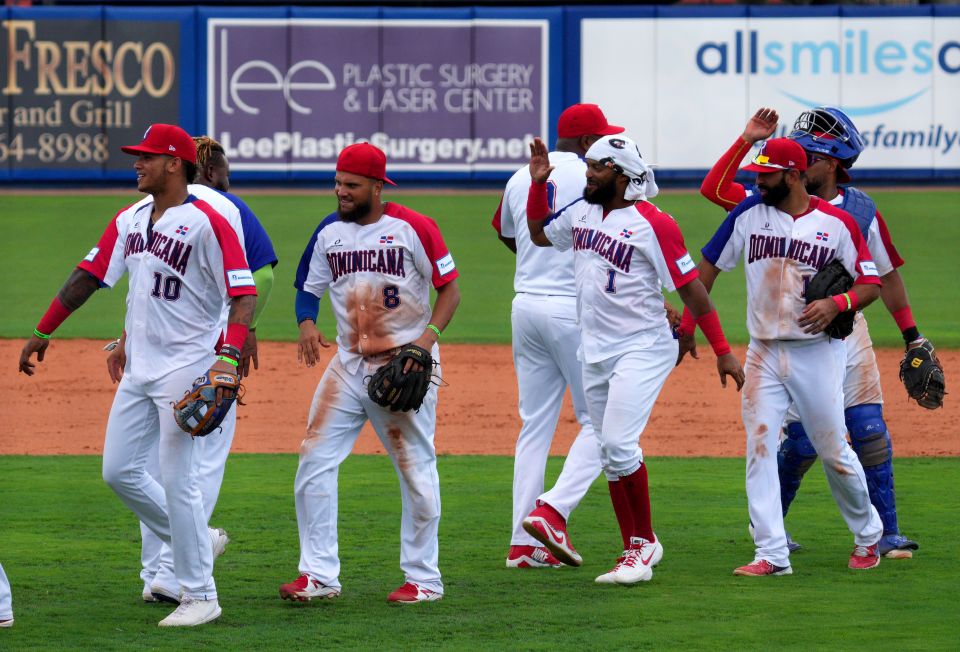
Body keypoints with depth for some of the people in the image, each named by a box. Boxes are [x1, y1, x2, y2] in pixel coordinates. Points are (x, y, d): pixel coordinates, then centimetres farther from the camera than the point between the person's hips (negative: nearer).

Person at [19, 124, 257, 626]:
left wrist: (230, 355, -31)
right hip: (139, 368, 8)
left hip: (186, 368, -8)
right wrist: (43, 331, 16)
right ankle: (196, 541, 26)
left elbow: (244, 293, -18)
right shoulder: (129, 221, 11)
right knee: (119, 470, 9)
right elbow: (88, 276, 17)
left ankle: (200, 596, 2)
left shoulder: (207, 223, -13)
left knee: (177, 479, -7)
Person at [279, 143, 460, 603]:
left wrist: (428, 336, -17)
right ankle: (319, 574, 2)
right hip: (348, 366, 5)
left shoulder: (413, 228, -7)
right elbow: (309, 288, 16)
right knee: (314, 462, -3)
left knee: (416, 470, 1)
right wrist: (306, 323, -6)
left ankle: (424, 579, 12)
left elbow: (450, 288, -3)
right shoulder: (329, 232, 8)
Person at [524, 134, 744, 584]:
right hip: (595, 352, 8)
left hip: (642, 349, -8)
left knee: (618, 442, -19)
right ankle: (639, 548, 18)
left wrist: (723, 352, -14)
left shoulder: (653, 225, -14)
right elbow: (539, 234, 28)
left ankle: (642, 543, -6)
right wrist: (538, 183, 12)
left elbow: (691, 289, -13)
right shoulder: (581, 213, 8)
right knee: (610, 455, 9)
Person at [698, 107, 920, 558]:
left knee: (870, 431, -4)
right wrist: (748, 140, -13)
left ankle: (886, 534, 3)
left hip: (848, 331, 2)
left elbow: (885, 275, 12)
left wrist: (911, 334, 12)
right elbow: (714, 189, -8)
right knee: (802, 440, -3)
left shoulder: (860, 210, 3)